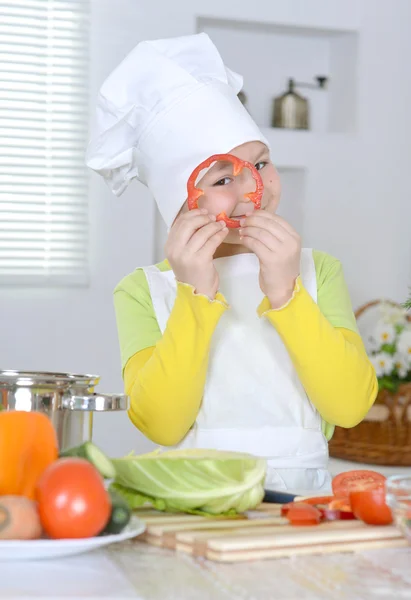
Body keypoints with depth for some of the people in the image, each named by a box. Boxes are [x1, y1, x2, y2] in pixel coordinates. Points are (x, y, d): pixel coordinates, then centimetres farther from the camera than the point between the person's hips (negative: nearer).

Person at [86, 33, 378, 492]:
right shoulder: (142, 292, 4)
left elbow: (351, 406, -4)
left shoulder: (317, 271, 8)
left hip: (301, 497, 2)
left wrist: (284, 293, -13)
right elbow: (161, 424, -9)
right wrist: (196, 296, -15)